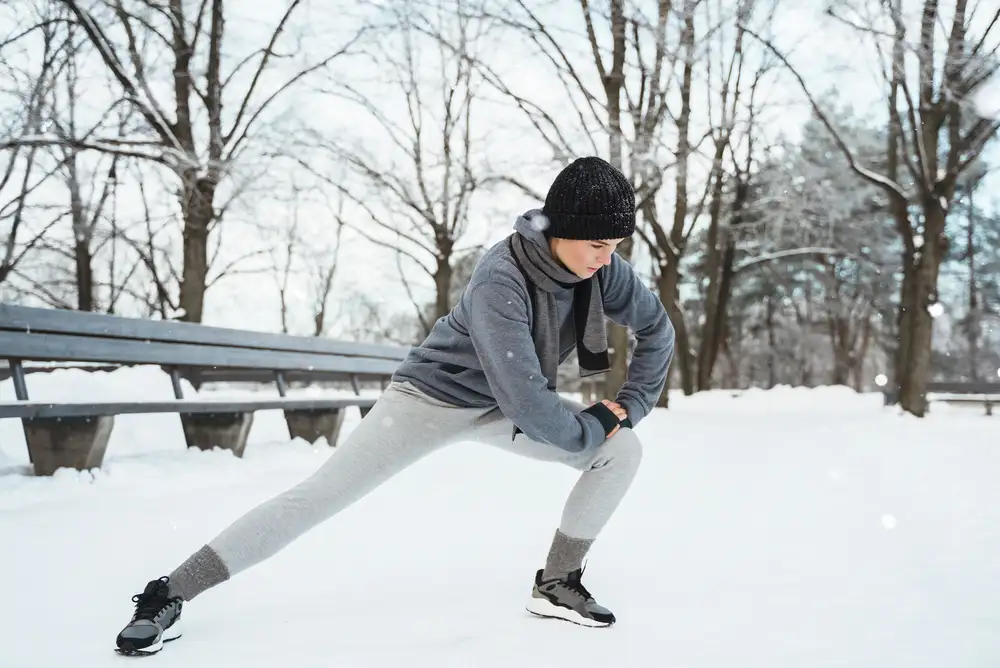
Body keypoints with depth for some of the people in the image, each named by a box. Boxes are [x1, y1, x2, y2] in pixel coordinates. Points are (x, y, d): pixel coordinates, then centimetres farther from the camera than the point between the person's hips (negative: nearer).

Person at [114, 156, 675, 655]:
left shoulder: (601, 265, -16)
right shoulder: (500, 282, -36)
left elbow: (657, 328, 2)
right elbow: (526, 401, -38)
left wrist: (632, 404, -5)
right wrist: (592, 428, -21)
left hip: (506, 404, 6)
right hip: (434, 394, -6)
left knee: (624, 450, -8)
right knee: (318, 497, -11)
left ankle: (558, 585, 6)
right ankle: (169, 597, -3)